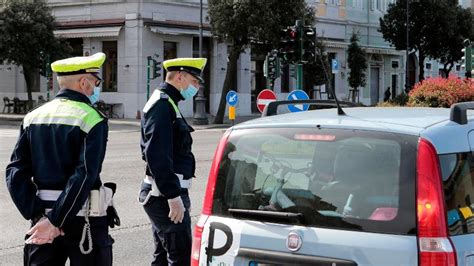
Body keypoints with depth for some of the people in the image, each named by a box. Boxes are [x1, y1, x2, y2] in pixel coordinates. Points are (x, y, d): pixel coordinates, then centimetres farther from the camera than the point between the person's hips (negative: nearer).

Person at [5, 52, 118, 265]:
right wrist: (55, 221, -20)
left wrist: (38, 215, -6)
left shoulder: (33, 117, 6)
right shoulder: (92, 120, -11)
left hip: (43, 215, 5)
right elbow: (84, 176, -22)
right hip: (83, 218, -5)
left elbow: (16, 172, -1)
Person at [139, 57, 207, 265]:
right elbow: (157, 157, -24)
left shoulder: (166, 104, 18)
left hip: (162, 195, 11)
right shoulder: (162, 105, -15)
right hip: (166, 194, -11)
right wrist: (173, 196, -25)